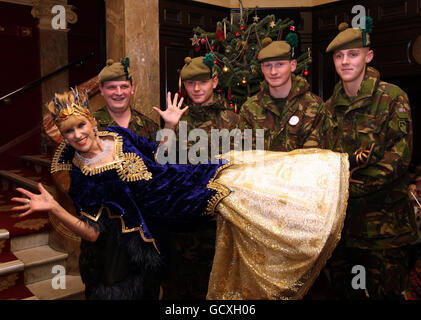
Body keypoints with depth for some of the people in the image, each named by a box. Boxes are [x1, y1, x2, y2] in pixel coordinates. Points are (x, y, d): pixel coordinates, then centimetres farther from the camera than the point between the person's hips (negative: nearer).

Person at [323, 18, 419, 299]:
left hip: (384, 219, -4)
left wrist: (352, 186, -18)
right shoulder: (331, 106, 8)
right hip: (341, 216, 5)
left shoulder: (393, 98, -7)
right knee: (342, 289, 17)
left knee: (385, 291, 7)